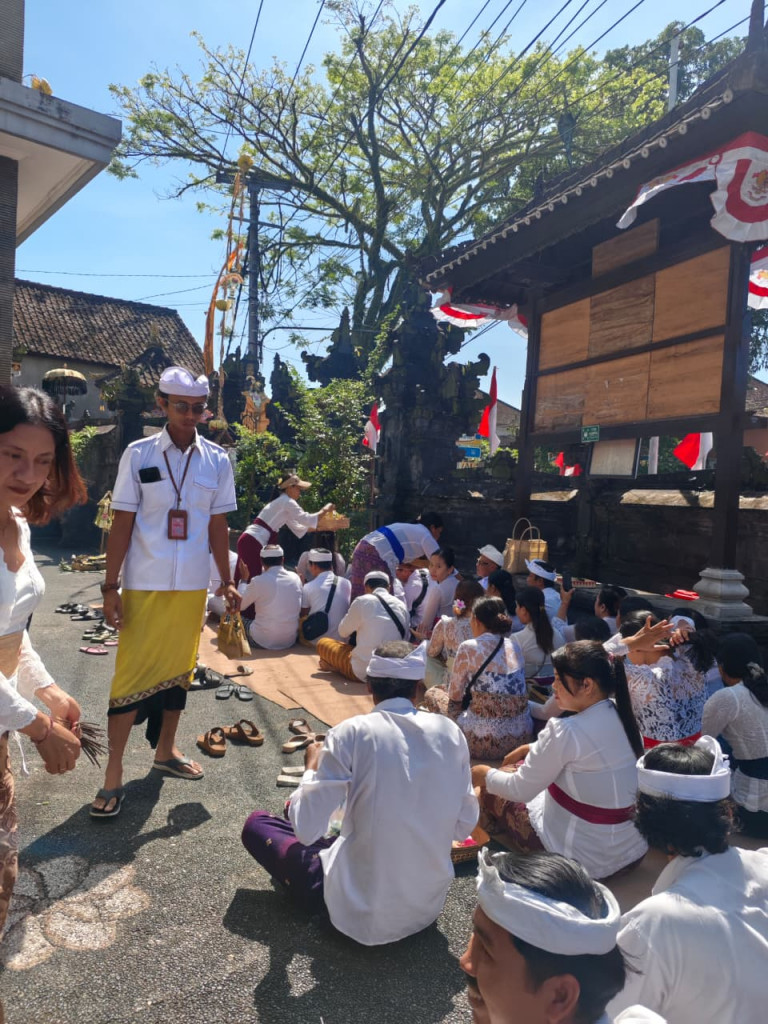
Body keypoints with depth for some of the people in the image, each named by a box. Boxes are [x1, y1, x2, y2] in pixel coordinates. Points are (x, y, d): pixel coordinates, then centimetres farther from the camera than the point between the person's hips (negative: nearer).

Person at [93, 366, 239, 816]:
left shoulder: (218, 460, 2)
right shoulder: (139, 454, -5)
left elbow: (218, 526, 7)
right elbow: (122, 524, -4)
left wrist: (228, 581, 6)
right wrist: (111, 585, -6)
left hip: (192, 585, 3)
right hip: (144, 584, -3)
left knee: (180, 669, 14)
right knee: (133, 673, -1)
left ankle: (165, 749, 33)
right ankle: (114, 774, 11)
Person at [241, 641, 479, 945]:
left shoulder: (353, 732, -18)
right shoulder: (450, 732, -6)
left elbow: (307, 828, -18)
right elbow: (464, 827, 0)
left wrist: (312, 767, 0)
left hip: (361, 912, -5)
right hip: (430, 905, 6)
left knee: (256, 824, 14)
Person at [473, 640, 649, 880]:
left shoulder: (566, 730, -28)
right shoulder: (621, 713, -4)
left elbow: (520, 790, -16)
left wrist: (484, 775, 2)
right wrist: (531, 749, 12)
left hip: (586, 856, -7)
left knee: (493, 790, 12)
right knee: (520, 770, 18)